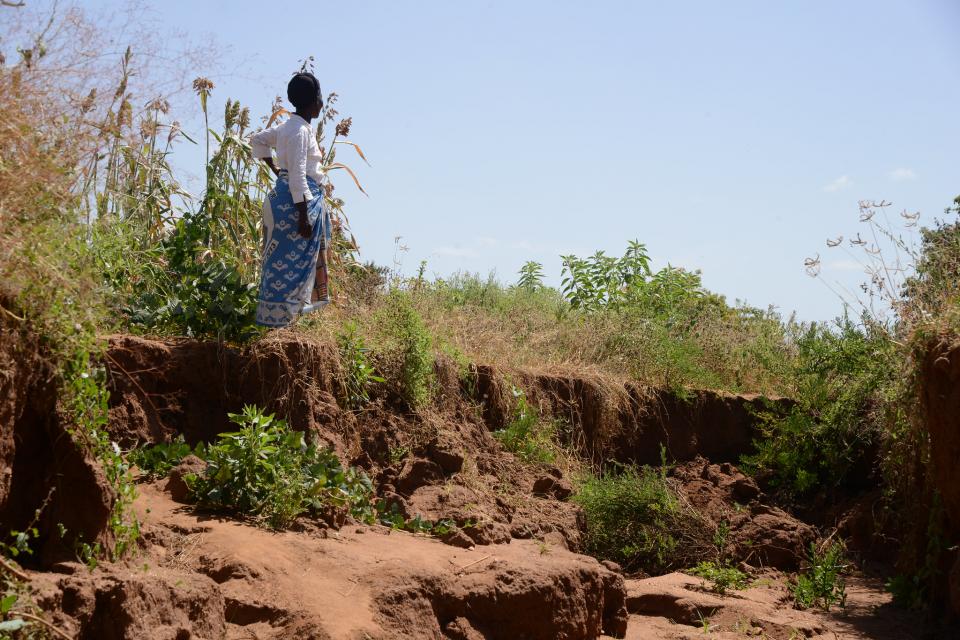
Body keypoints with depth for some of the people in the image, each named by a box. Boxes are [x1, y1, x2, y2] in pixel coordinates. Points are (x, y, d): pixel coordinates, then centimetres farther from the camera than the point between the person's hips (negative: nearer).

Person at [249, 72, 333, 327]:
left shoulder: (288, 126, 13)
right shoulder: (300, 131, -17)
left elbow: (258, 139, 29)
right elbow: (298, 177, -22)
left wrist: (275, 169, 26)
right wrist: (304, 216, -22)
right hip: (296, 200, -10)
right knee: (291, 259, -5)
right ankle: (277, 315, -1)